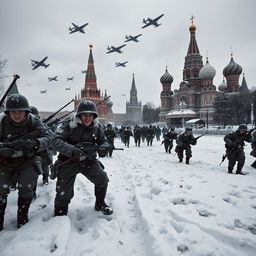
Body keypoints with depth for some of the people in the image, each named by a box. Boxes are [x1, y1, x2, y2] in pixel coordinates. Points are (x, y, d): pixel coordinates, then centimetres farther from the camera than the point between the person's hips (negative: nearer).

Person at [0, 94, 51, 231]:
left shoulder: (33, 121, -13)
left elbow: (47, 138, -20)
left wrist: (34, 143, -40)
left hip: (27, 160, 0)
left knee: (26, 188, -13)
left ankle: (22, 217, 13)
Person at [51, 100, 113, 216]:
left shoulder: (96, 127, -3)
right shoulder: (68, 125, -17)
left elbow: (104, 141, 5)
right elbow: (55, 141, -25)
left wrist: (103, 148, -21)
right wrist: (71, 150, -42)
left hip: (88, 160, 3)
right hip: (68, 161, -3)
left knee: (102, 179, -10)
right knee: (64, 192, -1)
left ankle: (100, 204, 17)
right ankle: (60, 215, 28)